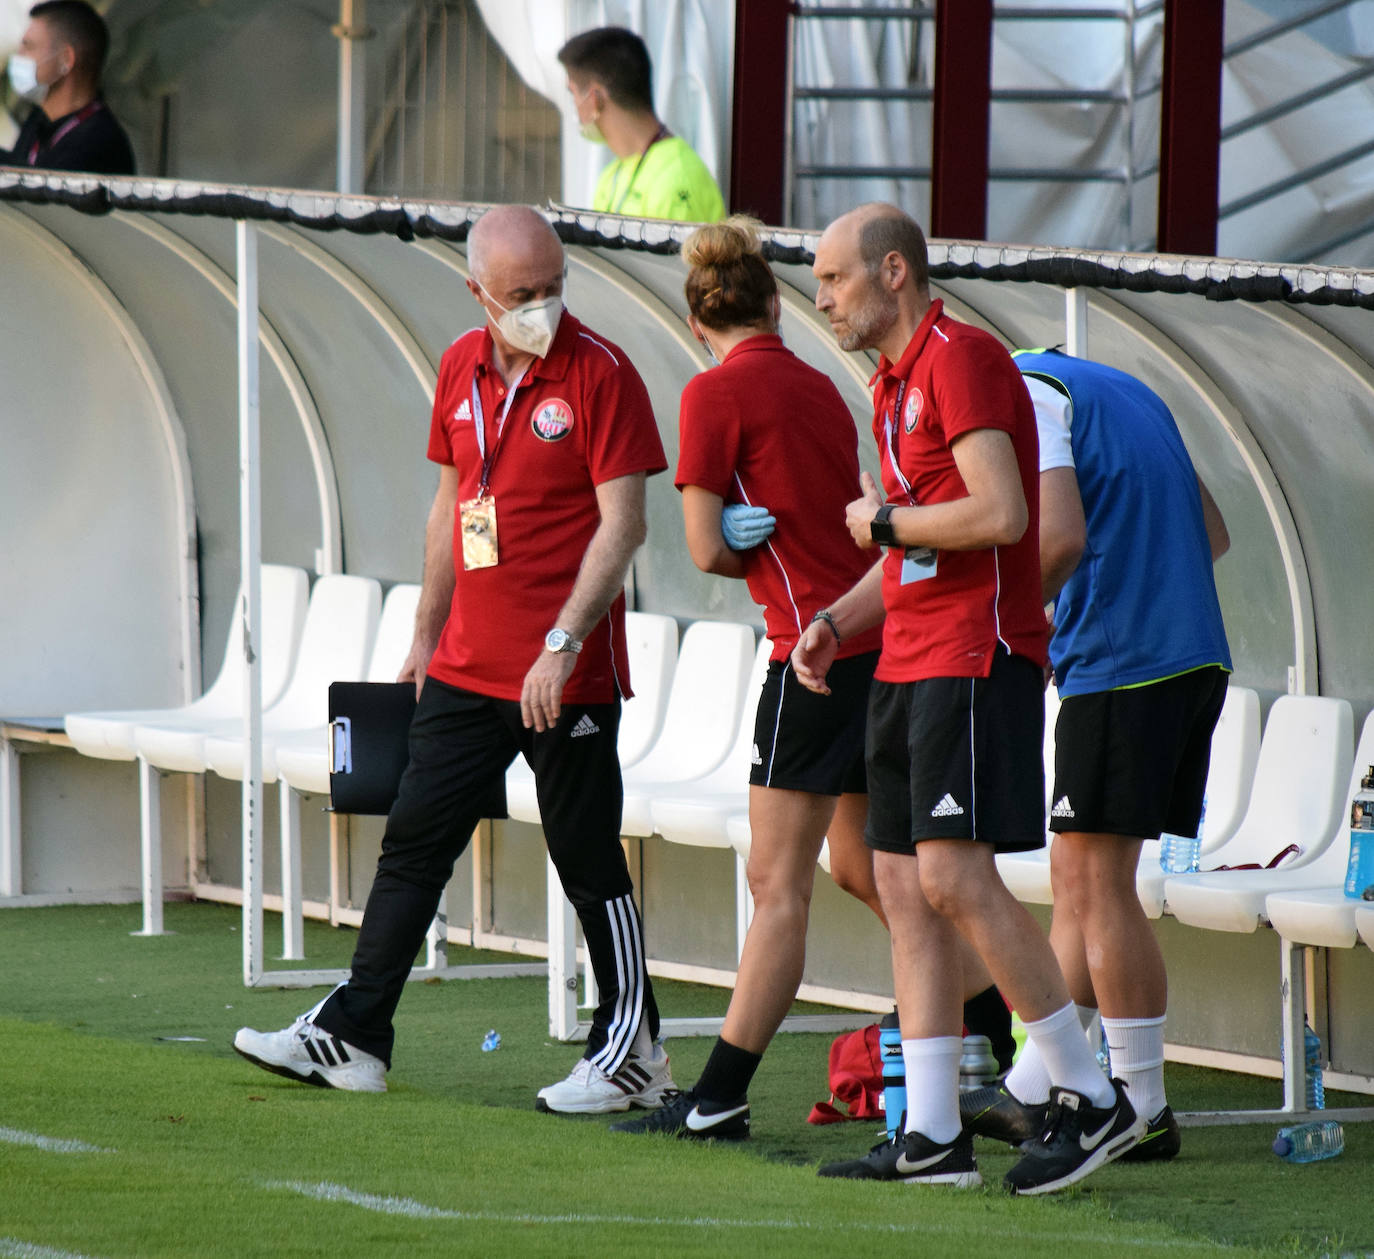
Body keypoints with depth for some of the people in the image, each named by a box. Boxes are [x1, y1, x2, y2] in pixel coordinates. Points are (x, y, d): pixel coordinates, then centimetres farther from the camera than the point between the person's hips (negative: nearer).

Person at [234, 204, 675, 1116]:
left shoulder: (599, 372, -11)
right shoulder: (461, 370, 9)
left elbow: (622, 522, -14)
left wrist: (561, 645, -20)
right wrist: (427, 634, 18)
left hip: (568, 676, -7)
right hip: (468, 666, 7)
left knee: (589, 862, 0)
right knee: (414, 843, 9)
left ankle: (633, 1054, 10)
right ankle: (350, 1038, 15)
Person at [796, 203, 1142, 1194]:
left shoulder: (961, 359, -11)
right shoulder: (894, 383, 20)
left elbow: (999, 514, -22)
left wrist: (882, 521, -8)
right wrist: (837, 621, 12)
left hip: (976, 656, -10)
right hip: (909, 664, 10)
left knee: (955, 876, -16)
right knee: (905, 885, 5)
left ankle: (1092, 1099, -9)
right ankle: (933, 1136, 5)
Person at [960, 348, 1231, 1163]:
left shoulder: (1022, 396, -5)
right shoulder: (1117, 390, 22)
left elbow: (1061, 539, -20)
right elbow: (1213, 535, 23)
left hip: (1121, 663, -9)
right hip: (1197, 654, 9)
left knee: (1098, 885, -3)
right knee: (1079, 882, 13)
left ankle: (1145, 1111, -2)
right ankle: (1032, 1094, 16)